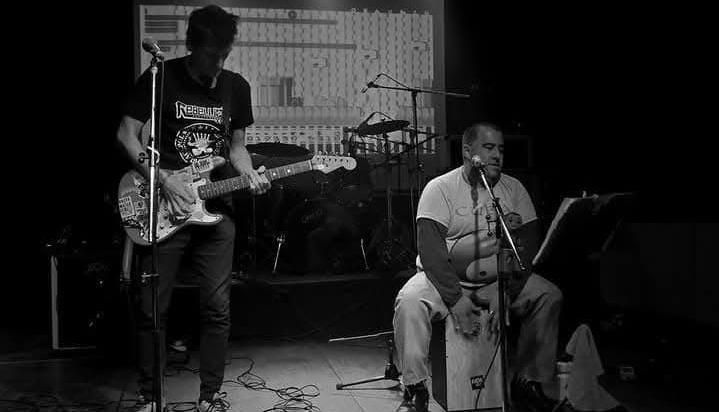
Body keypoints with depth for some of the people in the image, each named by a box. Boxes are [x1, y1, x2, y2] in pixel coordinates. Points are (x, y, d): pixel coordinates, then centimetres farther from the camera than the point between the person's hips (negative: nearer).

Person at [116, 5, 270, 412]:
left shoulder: (237, 86, 7)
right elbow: (127, 134, -2)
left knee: (218, 308, 2)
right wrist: (164, 179, -12)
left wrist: (251, 175, -5)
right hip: (163, 209, -3)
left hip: (215, 210, 3)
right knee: (153, 309, 2)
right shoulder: (161, 77, -4)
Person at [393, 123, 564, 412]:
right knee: (410, 301, -31)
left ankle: (527, 382, -3)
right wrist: (455, 298, -25)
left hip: (498, 281, 3)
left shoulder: (513, 189, 4)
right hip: (445, 279, -3)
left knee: (550, 296, -18)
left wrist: (507, 291, -17)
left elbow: (531, 245, -2)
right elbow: (430, 249, -17)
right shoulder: (440, 188, -7)